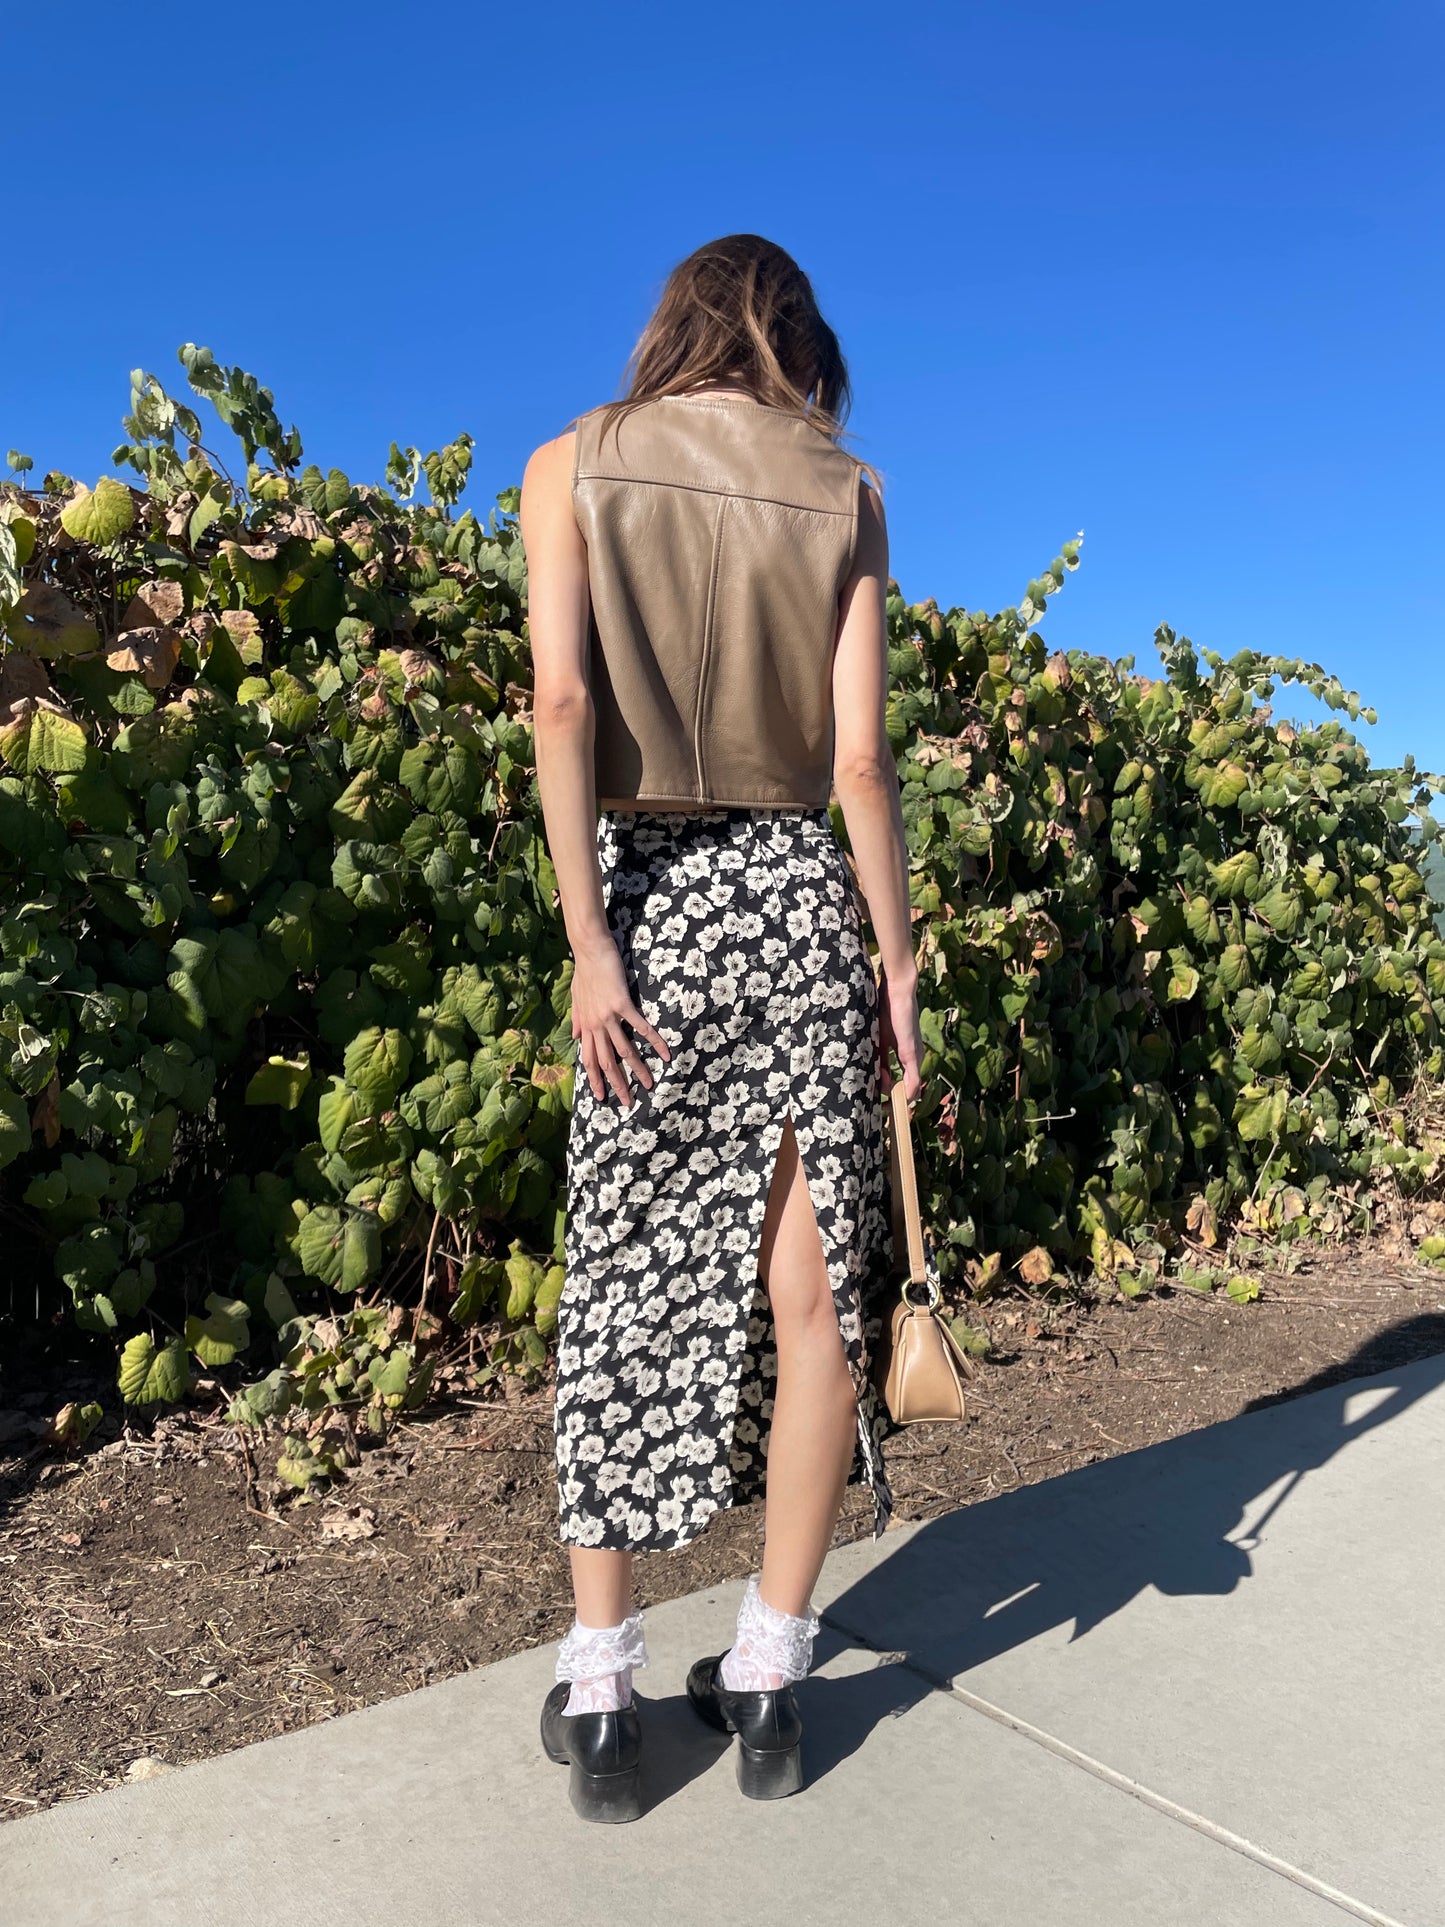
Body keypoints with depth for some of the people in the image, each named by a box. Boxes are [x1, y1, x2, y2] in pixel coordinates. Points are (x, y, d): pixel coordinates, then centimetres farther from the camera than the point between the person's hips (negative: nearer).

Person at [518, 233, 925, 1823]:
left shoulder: (573, 466, 6)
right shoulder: (847, 493, 7)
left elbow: (562, 698, -9)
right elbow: (860, 754, 0)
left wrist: (586, 944, -11)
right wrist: (897, 960, 5)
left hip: (647, 891, 0)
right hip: (799, 890, 1)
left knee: (622, 1286, 8)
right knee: (813, 1288, 7)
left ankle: (597, 1692, 16)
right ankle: (766, 1682, 19)